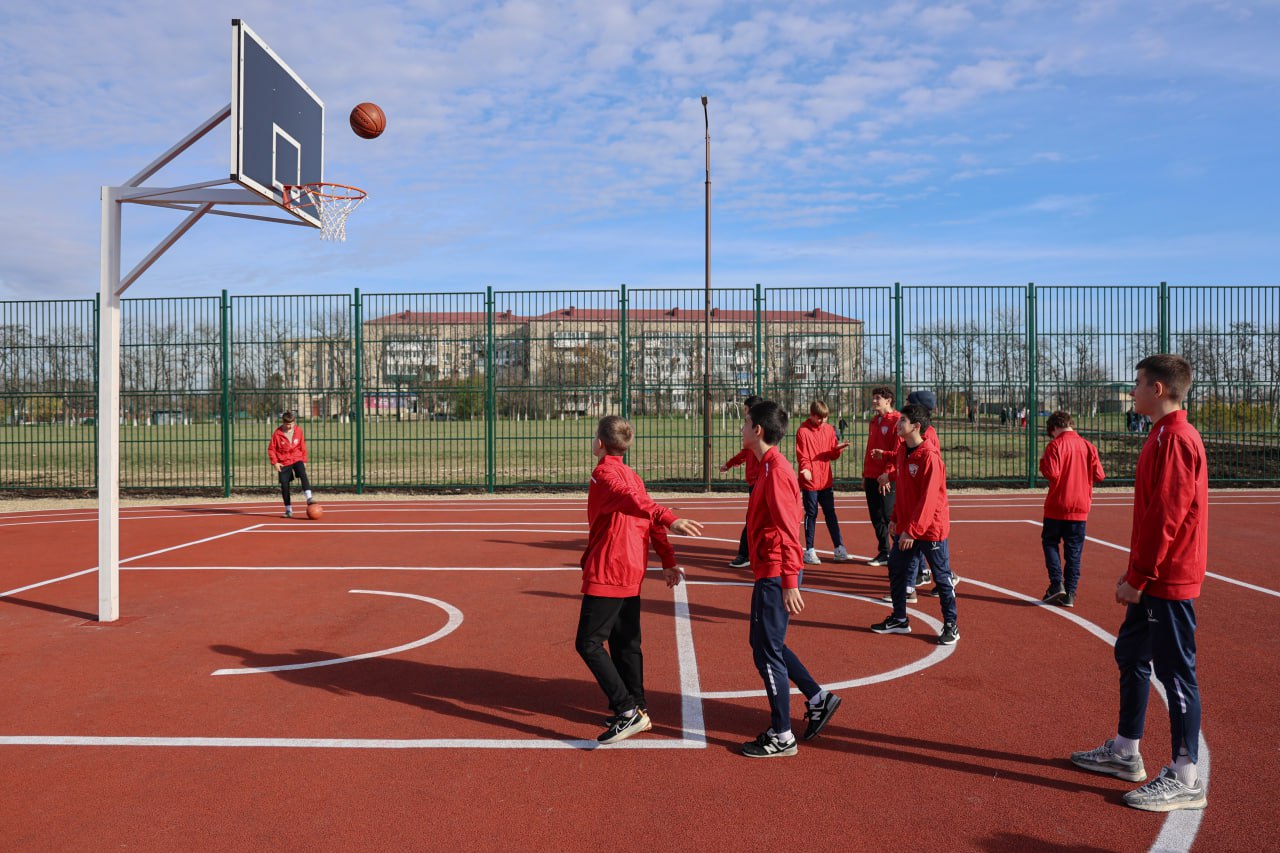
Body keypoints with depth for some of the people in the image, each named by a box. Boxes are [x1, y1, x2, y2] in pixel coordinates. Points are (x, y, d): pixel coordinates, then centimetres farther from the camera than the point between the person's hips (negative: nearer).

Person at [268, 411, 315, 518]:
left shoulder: (298, 430, -3)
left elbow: (303, 446, 7)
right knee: (284, 485, 1)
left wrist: (304, 460, 7)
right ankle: (288, 510, 12)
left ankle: (309, 498, -36)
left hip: (297, 459, 1)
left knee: (303, 474, -27)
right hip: (283, 462, -1)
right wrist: (275, 462, -9)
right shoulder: (277, 433, -10)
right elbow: (271, 449, -2)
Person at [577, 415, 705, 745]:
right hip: (633, 571, 9)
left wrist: (670, 519, -43)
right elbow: (650, 517, 13)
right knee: (625, 643, 17)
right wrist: (668, 561, 15)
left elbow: (635, 502, -29)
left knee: (589, 643, -4)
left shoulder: (603, 474, -12)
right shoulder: (631, 475, 14)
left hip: (606, 572, -9)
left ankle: (628, 712, -9)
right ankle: (638, 711, 24)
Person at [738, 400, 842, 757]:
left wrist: (790, 583, -23)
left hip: (774, 576, -10)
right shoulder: (769, 466, 12)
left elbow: (788, 531, -22)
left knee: (767, 652, 0)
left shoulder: (775, 470, -18)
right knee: (766, 645, 19)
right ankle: (818, 698, 27)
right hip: (770, 574, 10)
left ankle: (781, 737, 11)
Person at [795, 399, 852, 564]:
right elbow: (801, 455, -13)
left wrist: (838, 448, -11)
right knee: (811, 515, 2)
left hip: (826, 481, 5)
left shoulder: (829, 429, 7)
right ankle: (809, 551, 11)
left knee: (830, 513, 9)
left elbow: (832, 455, 10)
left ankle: (839, 548, 14)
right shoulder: (803, 431, -9)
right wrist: (806, 469, -30)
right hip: (810, 481, -4)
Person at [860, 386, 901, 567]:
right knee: (876, 517, 11)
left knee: (889, 516, -5)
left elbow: (898, 452, -16)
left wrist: (888, 473, -21)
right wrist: (865, 475, 19)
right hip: (871, 477, 8)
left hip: (887, 479, -8)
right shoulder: (874, 421, 17)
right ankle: (884, 553, 21)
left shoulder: (897, 421, -10)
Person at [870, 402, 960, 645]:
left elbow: (928, 498, -22)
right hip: (906, 527, 8)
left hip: (931, 528, -8)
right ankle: (899, 620, 28)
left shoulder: (930, 456, -20)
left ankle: (951, 625, 17)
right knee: (896, 570, 14)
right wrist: (896, 519, 12)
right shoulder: (902, 451, 6)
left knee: (942, 577, 4)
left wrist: (912, 530, -22)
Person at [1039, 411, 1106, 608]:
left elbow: (1052, 474, -19)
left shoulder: (1055, 445, -10)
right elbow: (1099, 475, 3)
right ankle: (1070, 593, 8)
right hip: (1080, 507, 4)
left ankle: (1056, 583, -4)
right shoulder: (1088, 445, 3)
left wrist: (1043, 462, 0)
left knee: (1050, 542, 11)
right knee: (1074, 550, 8)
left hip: (1057, 506, -4)